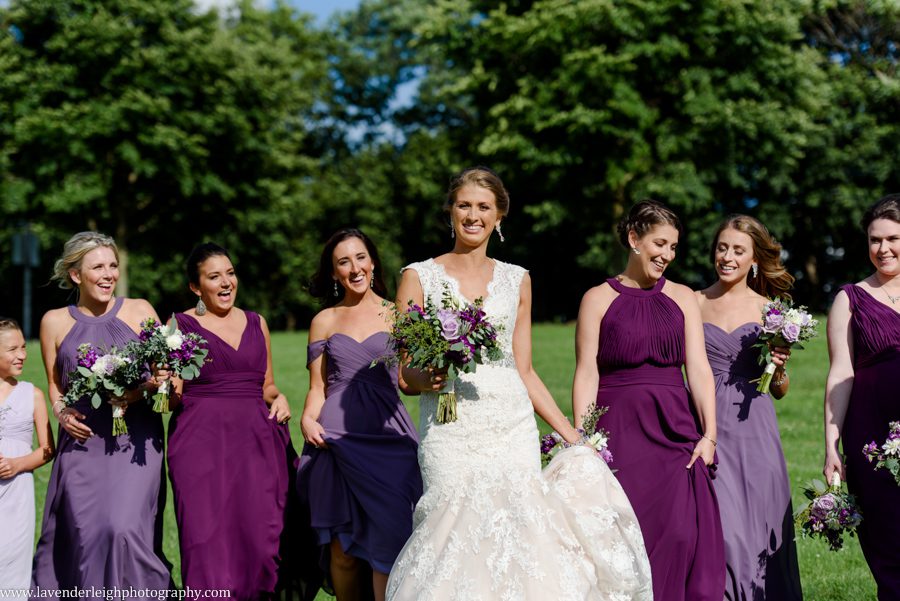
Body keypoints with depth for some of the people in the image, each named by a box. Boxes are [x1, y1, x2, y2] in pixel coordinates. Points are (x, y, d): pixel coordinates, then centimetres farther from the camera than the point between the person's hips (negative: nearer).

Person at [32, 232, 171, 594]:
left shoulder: (139, 311, 5)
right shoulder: (55, 322, 8)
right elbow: (55, 385, 18)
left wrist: (145, 388, -14)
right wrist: (61, 412, -2)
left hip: (135, 441, -1)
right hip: (83, 444, 2)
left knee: (126, 529, -16)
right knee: (84, 534, -2)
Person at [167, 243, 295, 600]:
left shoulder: (256, 323, 15)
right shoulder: (180, 325, 5)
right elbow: (172, 399, 3)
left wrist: (279, 398, 2)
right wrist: (167, 387, -18)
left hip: (257, 439, 3)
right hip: (202, 440, -3)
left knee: (261, 538, -6)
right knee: (209, 540, -10)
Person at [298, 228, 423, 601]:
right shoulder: (324, 321, 12)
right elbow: (317, 388, 11)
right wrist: (308, 419, -8)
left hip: (387, 435, -1)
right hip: (337, 438, 1)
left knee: (387, 539, -10)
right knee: (342, 548, 1)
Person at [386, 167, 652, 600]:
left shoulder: (516, 280, 14)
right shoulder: (419, 277, 5)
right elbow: (405, 374, 3)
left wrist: (571, 434, 11)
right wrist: (429, 378, -19)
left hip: (514, 428, 2)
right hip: (451, 431, -2)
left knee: (521, 530, -9)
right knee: (460, 540, -13)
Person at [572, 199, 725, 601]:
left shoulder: (681, 298, 10)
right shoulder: (599, 299, 3)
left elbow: (699, 369, 3)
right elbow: (586, 375, -1)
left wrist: (709, 435, -7)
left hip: (675, 430, 2)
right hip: (619, 431, -2)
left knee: (683, 535, -5)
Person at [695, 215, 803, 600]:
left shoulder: (769, 310, 9)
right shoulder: (692, 304, 6)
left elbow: (780, 391, 14)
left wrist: (778, 369, -7)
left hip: (754, 430, 1)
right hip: (708, 427, -1)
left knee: (758, 524, 2)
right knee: (720, 528, -9)